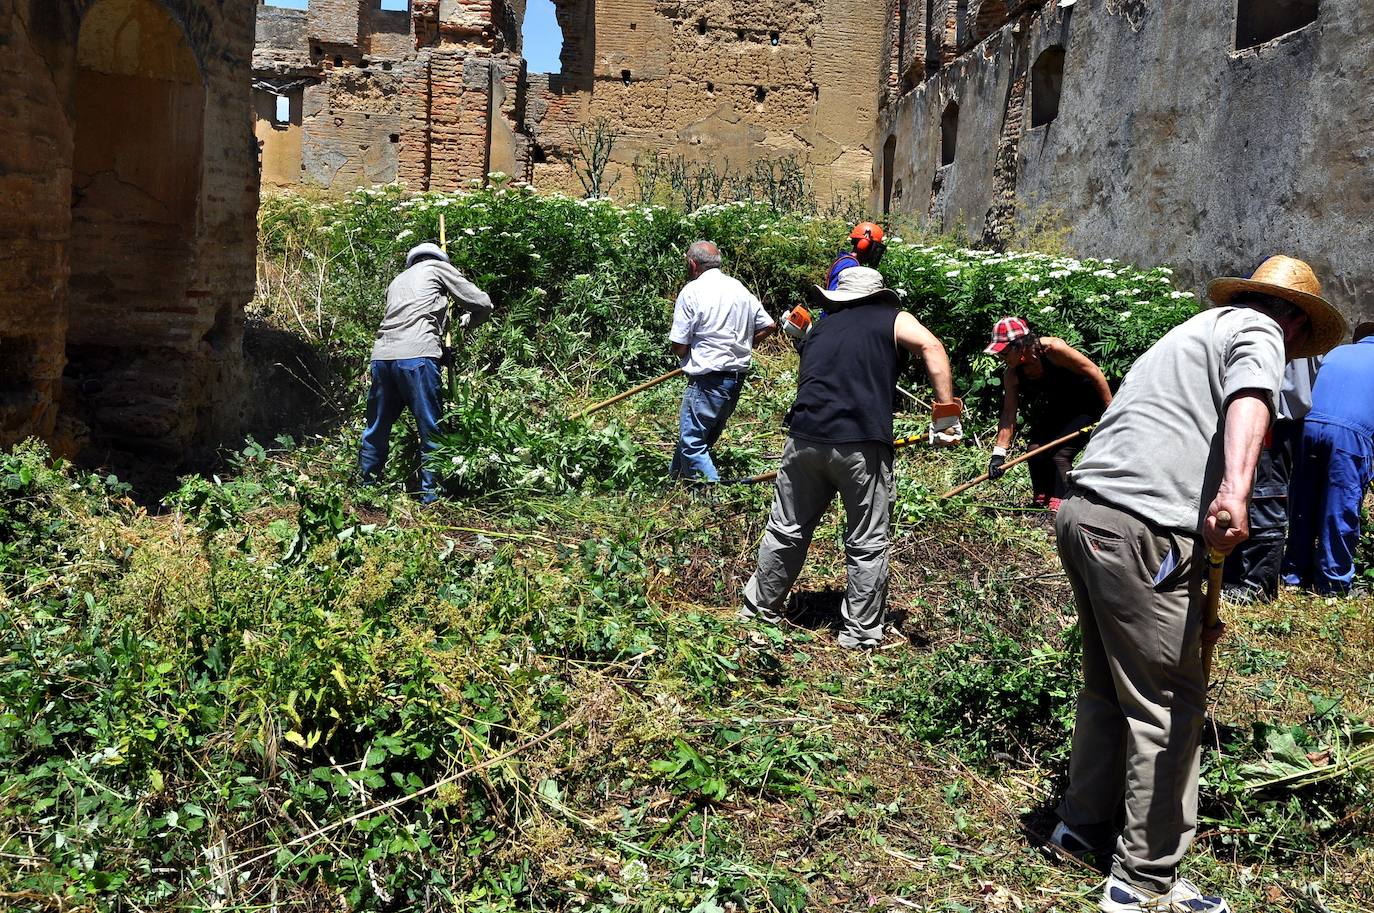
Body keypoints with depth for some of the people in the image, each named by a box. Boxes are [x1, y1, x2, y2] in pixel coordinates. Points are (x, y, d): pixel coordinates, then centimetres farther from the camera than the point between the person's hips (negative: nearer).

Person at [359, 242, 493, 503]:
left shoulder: (396, 281, 32)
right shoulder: (437, 267, 16)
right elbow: (483, 304, 12)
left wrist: (443, 351, 31)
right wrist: (466, 322, 33)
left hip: (381, 356, 6)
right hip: (416, 356, -6)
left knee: (376, 429, 17)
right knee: (431, 430, 1)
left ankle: (366, 488, 26)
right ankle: (431, 495, 1)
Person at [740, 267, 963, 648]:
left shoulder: (821, 327, 23)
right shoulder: (893, 319, 11)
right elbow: (931, 347, -8)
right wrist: (946, 414, -10)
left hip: (804, 439, 4)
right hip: (861, 445, -4)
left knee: (786, 531, 18)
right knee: (867, 545, 9)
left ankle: (759, 610, 31)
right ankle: (860, 634, 15)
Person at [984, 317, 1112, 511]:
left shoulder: (1053, 349, -32)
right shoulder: (1012, 374, -14)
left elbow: (1094, 371, -24)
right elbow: (1009, 415, -12)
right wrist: (998, 454, -19)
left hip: (1084, 406, -6)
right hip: (1054, 411, 6)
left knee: (1060, 455, -18)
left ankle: (1058, 508, -15)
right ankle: (1042, 503, 15)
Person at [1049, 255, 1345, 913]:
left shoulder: (1194, 330, 33)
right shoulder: (1261, 331, 6)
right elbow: (1249, 399, -18)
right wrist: (1235, 490, -39)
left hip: (1082, 510, 9)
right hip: (1139, 530, -9)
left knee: (1109, 684, 21)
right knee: (1169, 703, -1)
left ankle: (1082, 824, 33)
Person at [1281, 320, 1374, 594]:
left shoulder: (1335, 352, 25)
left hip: (1310, 426, 4)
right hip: (1352, 434, -4)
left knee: (1303, 507, 11)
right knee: (1341, 511, 1)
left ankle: (1295, 573, 18)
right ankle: (1333, 581, 5)